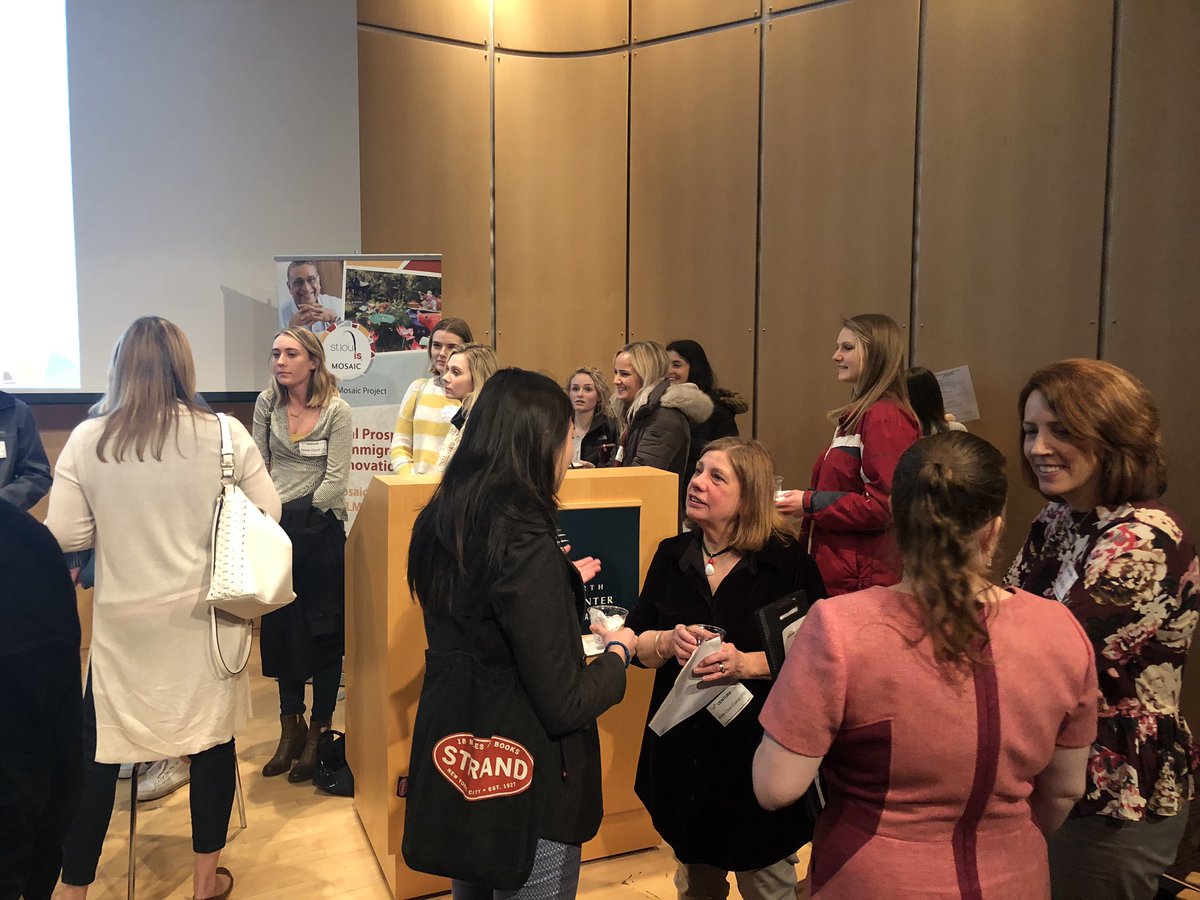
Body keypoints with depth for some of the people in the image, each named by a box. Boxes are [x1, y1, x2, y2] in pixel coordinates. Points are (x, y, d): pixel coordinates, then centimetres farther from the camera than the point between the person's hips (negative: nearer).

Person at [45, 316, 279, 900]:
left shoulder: (86, 440, -7)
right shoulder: (225, 434, -10)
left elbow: (63, 537, -4)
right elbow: (268, 515, -3)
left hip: (122, 620, 1)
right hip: (203, 617, 0)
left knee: (96, 749, 16)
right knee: (213, 741, 14)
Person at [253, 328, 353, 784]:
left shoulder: (337, 410, -9)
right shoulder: (266, 403, 4)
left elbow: (336, 478, -11)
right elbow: (258, 464, 8)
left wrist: (302, 515, -11)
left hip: (320, 528, -4)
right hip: (276, 528, 5)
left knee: (323, 633, 3)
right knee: (280, 630, 11)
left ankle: (318, 733, 16)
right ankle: (290, 728, 26)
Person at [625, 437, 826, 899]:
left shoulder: (788, 562, -11)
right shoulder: (672, 555, 2)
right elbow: (637, 642, 4)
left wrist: (747, 664, -25)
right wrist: (668, 642, -16)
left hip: (760, 751, -4)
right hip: (682, 751, 4)